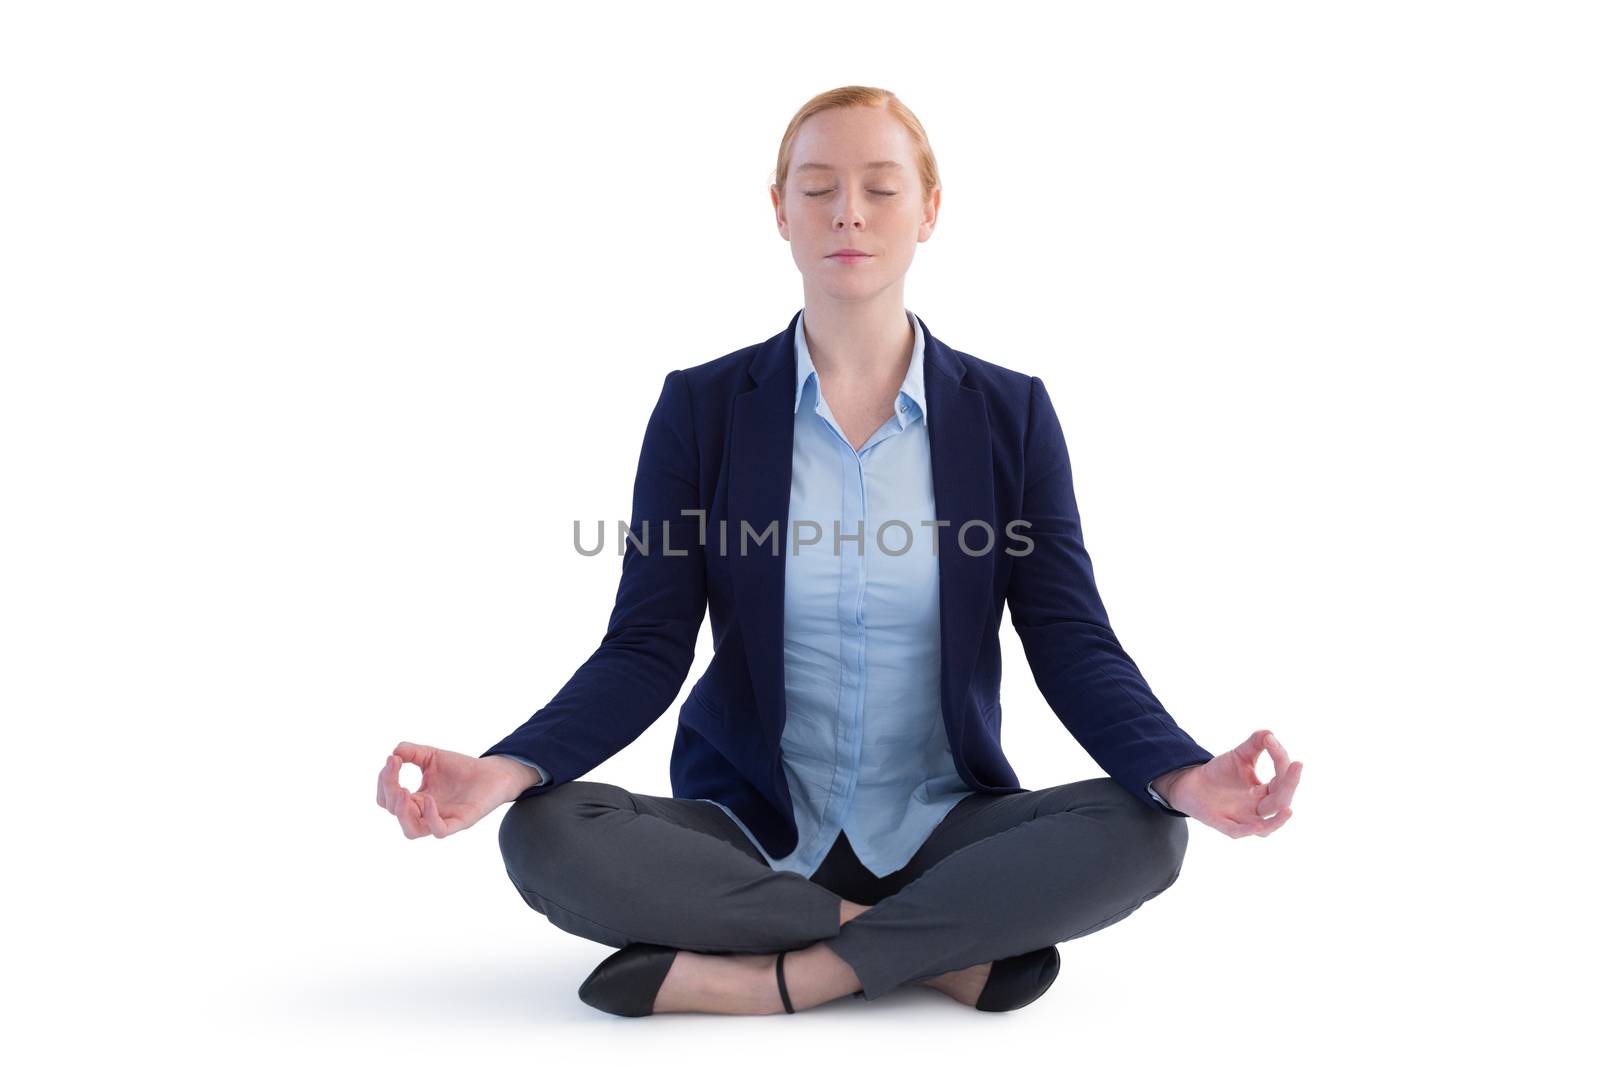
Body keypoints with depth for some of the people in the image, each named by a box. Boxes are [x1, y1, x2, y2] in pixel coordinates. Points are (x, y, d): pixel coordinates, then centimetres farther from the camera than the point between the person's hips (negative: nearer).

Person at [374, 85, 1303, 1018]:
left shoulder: (1010, 414, 1)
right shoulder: (702, 408, 0)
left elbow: (1073, 643, -4)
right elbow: (646, 650, -5)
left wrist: (1184, 775, -25)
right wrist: (508, 768, -25)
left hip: (943, 830, 0)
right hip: (750, 832, 1)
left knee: (1142, 832, -26)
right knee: (547, 838, -27)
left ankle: (764, 978, -20)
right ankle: (943, 947, -19)